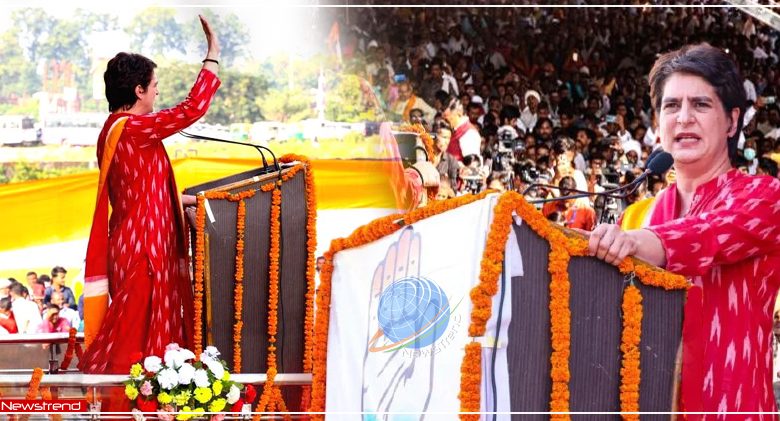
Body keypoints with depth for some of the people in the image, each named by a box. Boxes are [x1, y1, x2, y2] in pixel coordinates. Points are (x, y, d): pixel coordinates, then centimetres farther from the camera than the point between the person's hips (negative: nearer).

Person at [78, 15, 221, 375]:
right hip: (141, 247, -10)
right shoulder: (133, 129, -18)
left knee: (138, 328, 14)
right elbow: (193, 109, -21)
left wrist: (179, 200, 23)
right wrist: (213, 54, -14)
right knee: (136, 331, -4)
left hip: (134, 242, 10)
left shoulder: (113, 130, 13)